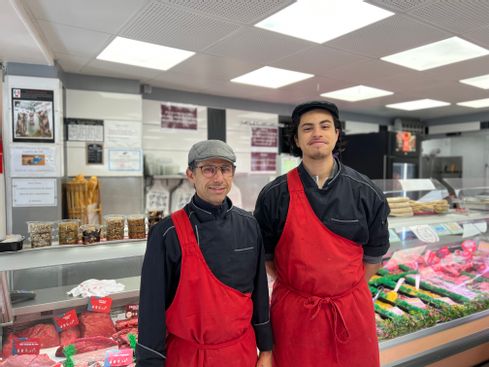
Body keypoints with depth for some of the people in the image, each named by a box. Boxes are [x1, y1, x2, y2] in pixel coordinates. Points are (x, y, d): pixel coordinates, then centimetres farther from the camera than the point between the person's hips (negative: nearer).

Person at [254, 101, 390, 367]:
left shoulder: (366, 194, -3)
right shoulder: (274, 195, -7)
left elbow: (374, 254, 7)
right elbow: (265, 254, 4)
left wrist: (346, 289, 5)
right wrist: (296, 286, 2)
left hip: (352, 311, 1)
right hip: (293, 313, -1)